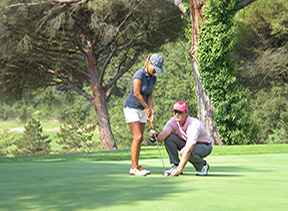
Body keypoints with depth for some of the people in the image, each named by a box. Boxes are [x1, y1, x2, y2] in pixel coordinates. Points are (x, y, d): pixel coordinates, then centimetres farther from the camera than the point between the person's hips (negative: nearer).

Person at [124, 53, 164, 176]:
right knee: (138, 137, -15)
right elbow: (136, 93, -21)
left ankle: (136, 166, 8)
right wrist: (147, 107, -11)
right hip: (131, 108, -8)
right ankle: (134, 167, -12)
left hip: (142, 111, 8)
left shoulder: (153, 78, 6)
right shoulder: (139, 74, -18)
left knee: (139, 139, 4)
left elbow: (150, 97, 9)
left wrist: (151, 109, -8)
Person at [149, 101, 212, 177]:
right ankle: (175, 166, -11)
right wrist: (155, 135, -53)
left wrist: (179, 169, -48)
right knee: (168, 137, -17)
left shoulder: (194, 124, -34)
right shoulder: (173, 122, -16)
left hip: (205, 146, -6)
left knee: (184, 152, -36)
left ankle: (203, 166, -8)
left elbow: (188, 149, -42)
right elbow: (161, 137, -28)